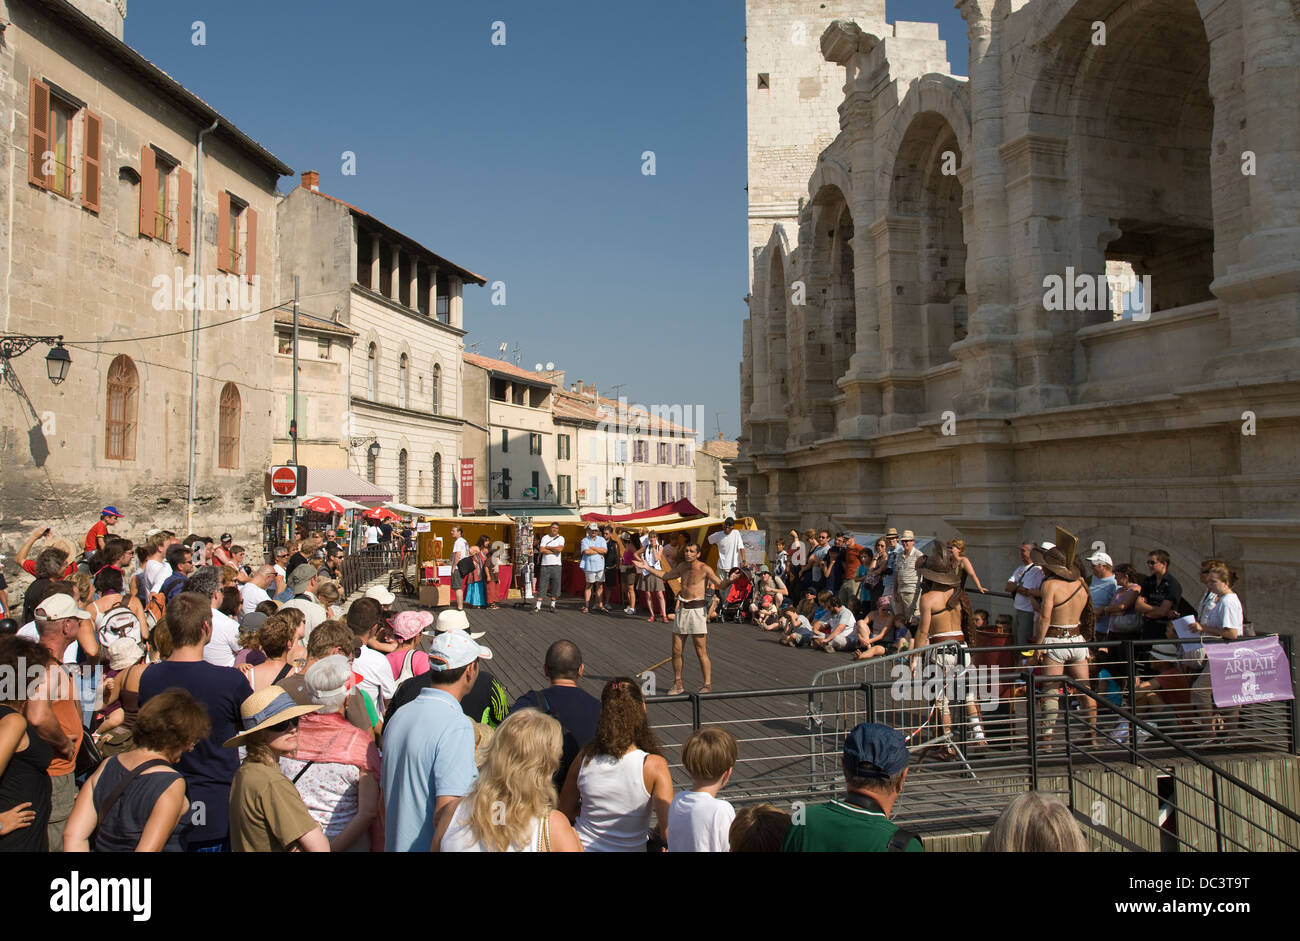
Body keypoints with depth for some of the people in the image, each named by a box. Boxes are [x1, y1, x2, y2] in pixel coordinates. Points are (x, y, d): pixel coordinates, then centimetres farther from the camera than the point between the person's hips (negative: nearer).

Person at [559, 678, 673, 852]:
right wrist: (656, 831, 0)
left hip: (583, 846, 3)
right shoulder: (654, 766, -20)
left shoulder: (584, 758, -11)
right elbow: (669, 834, -20)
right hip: (630, 848, -3)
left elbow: (565, 811, 4)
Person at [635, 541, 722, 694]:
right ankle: (677, 684, 21)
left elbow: (720, 585, -14)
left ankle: (708, 685, 5)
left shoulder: (704, 569, -7)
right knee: (676, 650, 7)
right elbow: (665, 575, 28)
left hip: (697, 610, -6)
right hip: (682, 609, 6)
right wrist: (648, 568, 26)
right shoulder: (682, 566, 12)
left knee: (701, 652, -4)